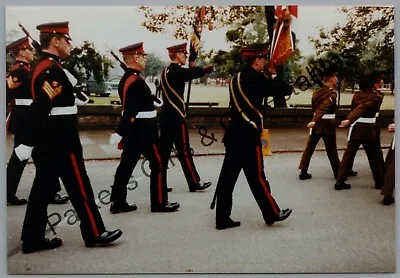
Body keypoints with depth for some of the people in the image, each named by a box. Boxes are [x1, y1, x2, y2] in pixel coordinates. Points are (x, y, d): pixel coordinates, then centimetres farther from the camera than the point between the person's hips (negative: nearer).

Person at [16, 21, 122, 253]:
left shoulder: (43, 66, 15)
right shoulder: (51, 69, -18)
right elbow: (39, 108, -24)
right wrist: (27, 143, -24)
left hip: (48, 139, 10)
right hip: (59, 142, -10)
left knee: (43, 187, 12)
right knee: (79, 186, 0)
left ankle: (33, 239, 20)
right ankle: (95, 233, 13)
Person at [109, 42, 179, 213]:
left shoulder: (125, 79, 12)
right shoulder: (137, 81, -20)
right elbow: (130, 111, -24)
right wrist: (119, 135, -24)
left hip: (132, 129, 10)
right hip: (144, 130, -10)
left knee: (127, 164, 11)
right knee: (157, 164, 2)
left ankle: (117, 202, 16)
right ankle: (159, 203, 11)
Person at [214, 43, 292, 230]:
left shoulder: (236, 78, 13)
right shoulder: (256, 78, -12)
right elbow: (280, 91, -5)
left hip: (234, 133, 8)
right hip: (248, 136, -8)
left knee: (228, 176, 7)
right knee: (257, 177, 4)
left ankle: (222, 219, 13)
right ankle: (272, 214, 20)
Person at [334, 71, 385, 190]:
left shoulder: (357, 95, 6)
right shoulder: (376, 98, -13)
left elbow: (354, 108, 7)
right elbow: (363, 108, -25)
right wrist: (349, 120, -36)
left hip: (355, 128, 5)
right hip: (369, 130, -4)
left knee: (349, 154, 7)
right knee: (374, 157, 12)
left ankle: (340, 181, 3)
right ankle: (379, 182, 26)